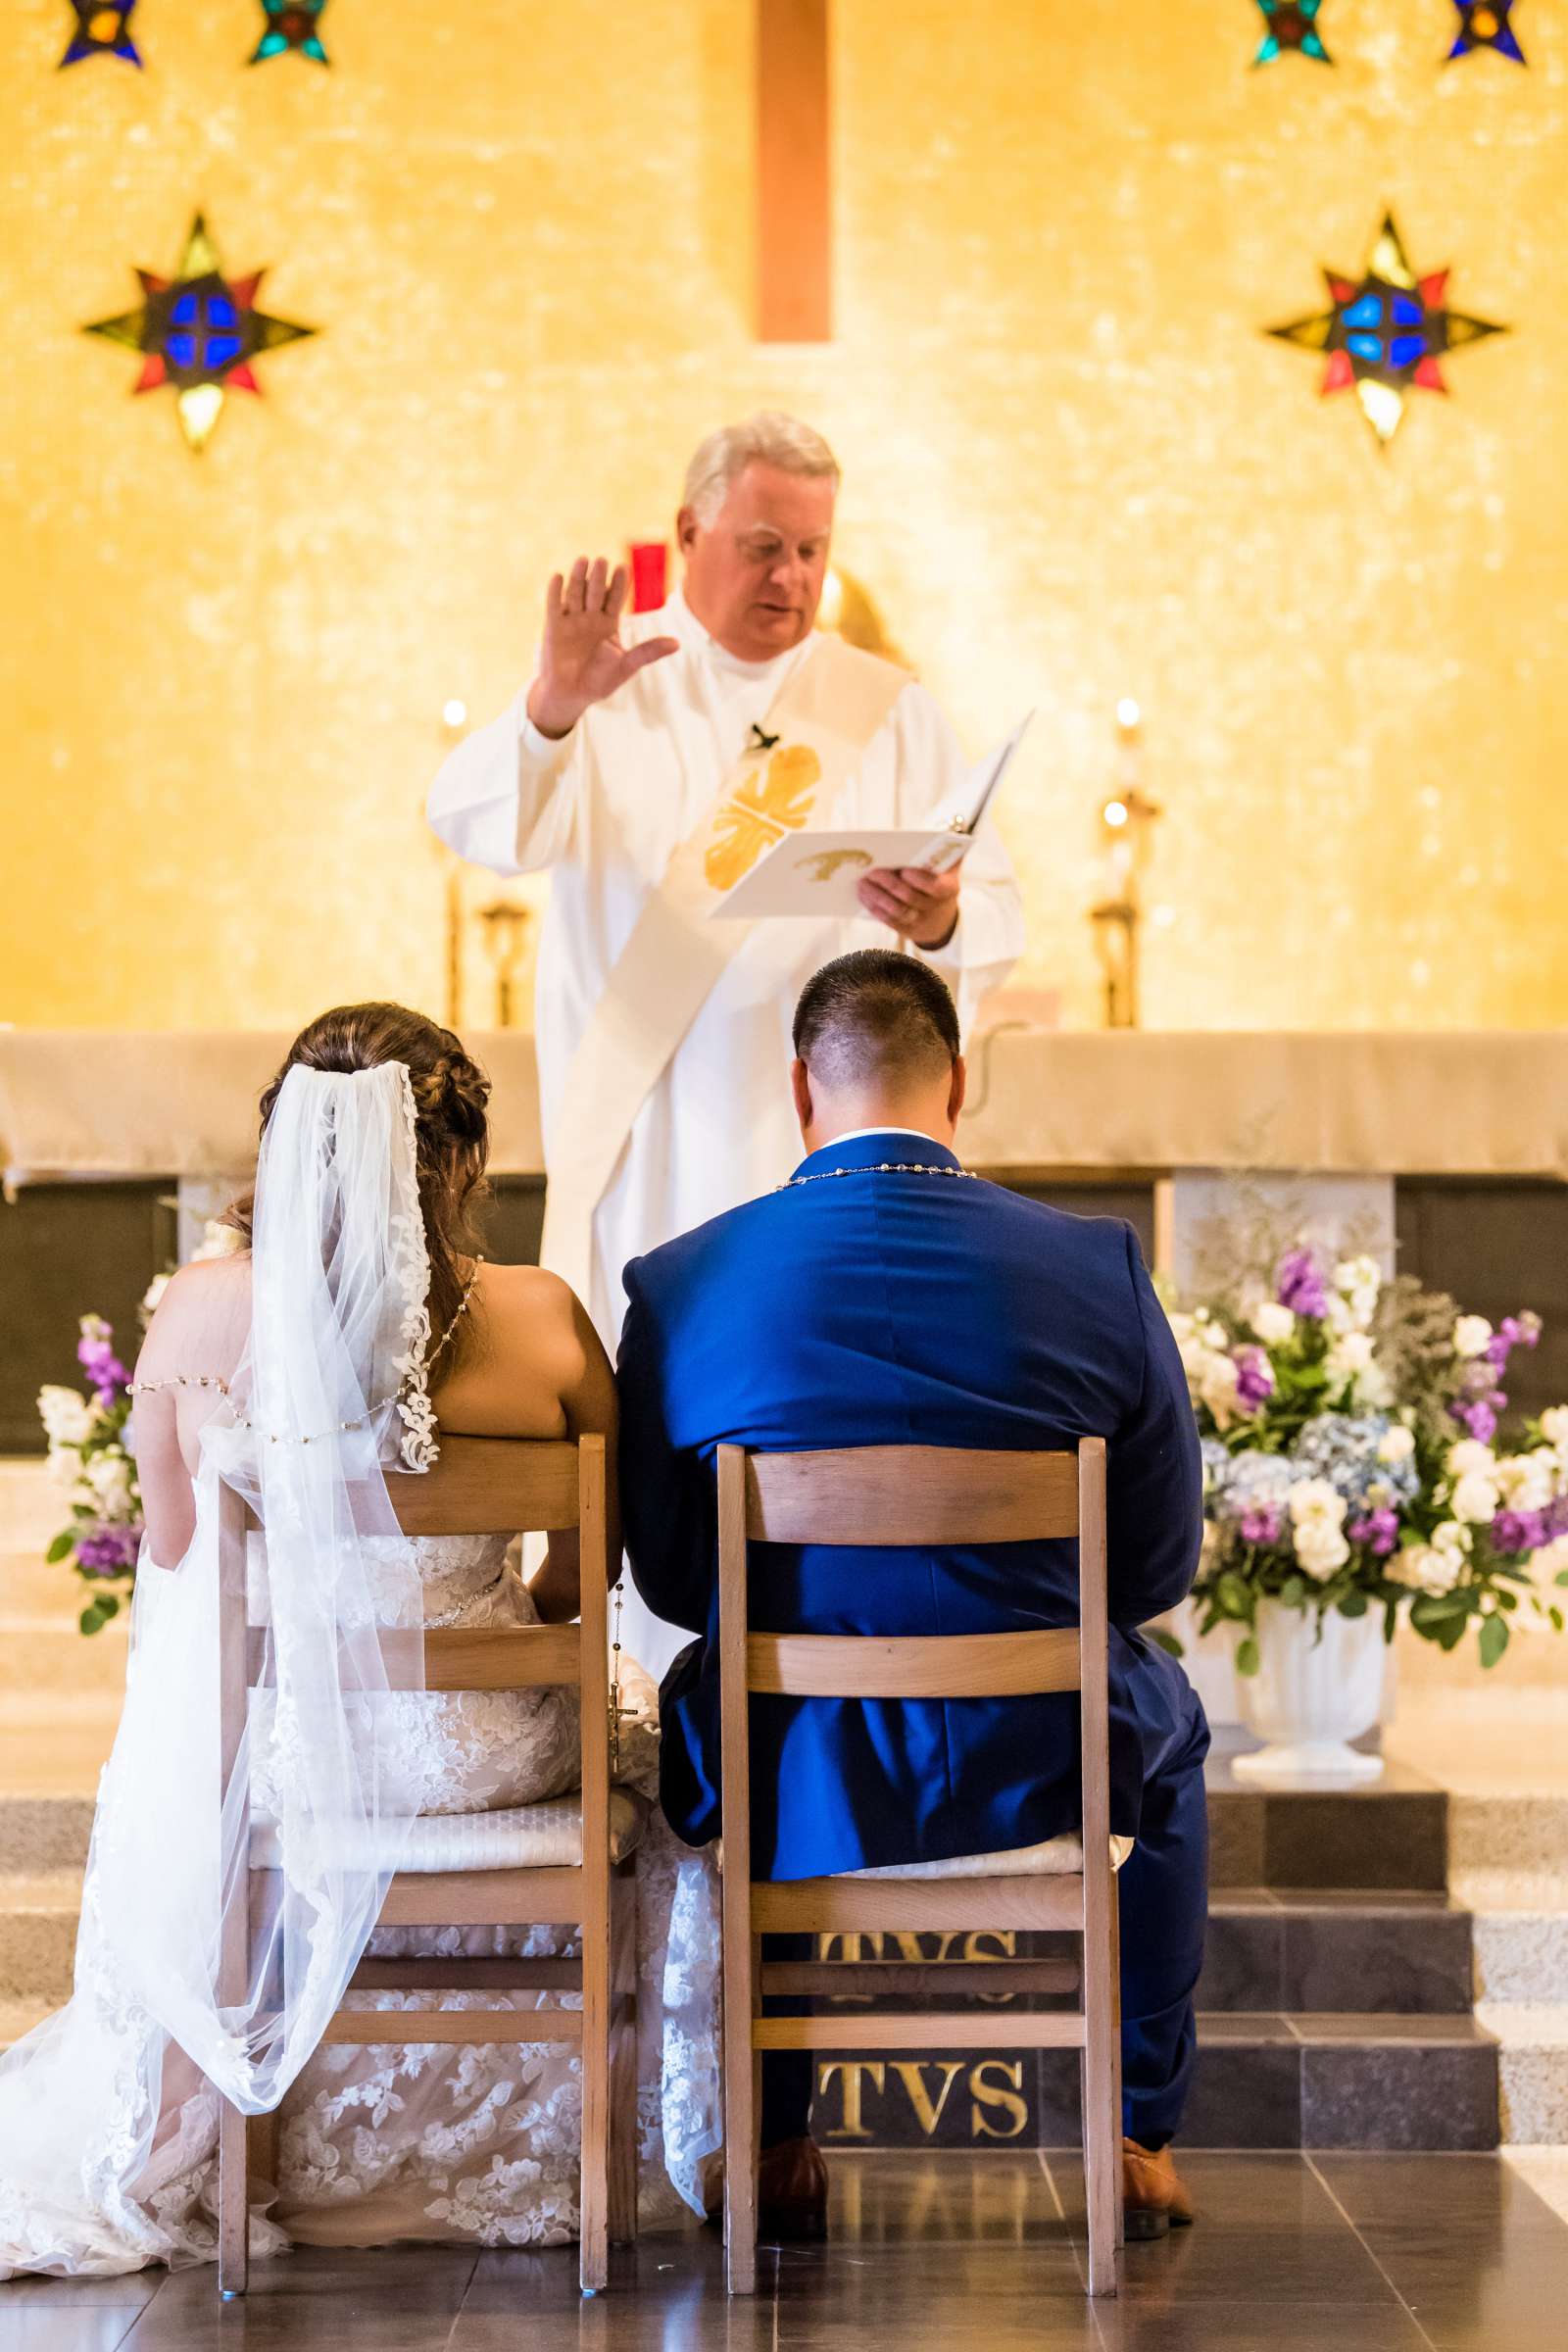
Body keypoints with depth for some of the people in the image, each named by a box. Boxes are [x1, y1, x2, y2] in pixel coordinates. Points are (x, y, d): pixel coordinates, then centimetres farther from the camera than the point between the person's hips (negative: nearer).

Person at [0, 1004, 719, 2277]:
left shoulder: (199, 1312, -13)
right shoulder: (537, 1314, -15)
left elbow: (173, 1556, -1)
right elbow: (587, 1566, -3)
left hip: (272, 1743, 1)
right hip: (482, 1749, 0)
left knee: (163, 1782, 37)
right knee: (641, 1722, 34)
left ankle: (182, 2159, 58)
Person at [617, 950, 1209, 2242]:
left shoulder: (677, 1286, -8)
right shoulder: (1098, 1266, -8)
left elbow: (667, 1576, 2)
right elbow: (1162, 1562, -1)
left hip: (790, 1783, 0)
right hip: (1038, 1762, 0)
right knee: (1169, 1717, 36)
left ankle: (775, 2145, 40)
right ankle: (1143, 2140, 37)